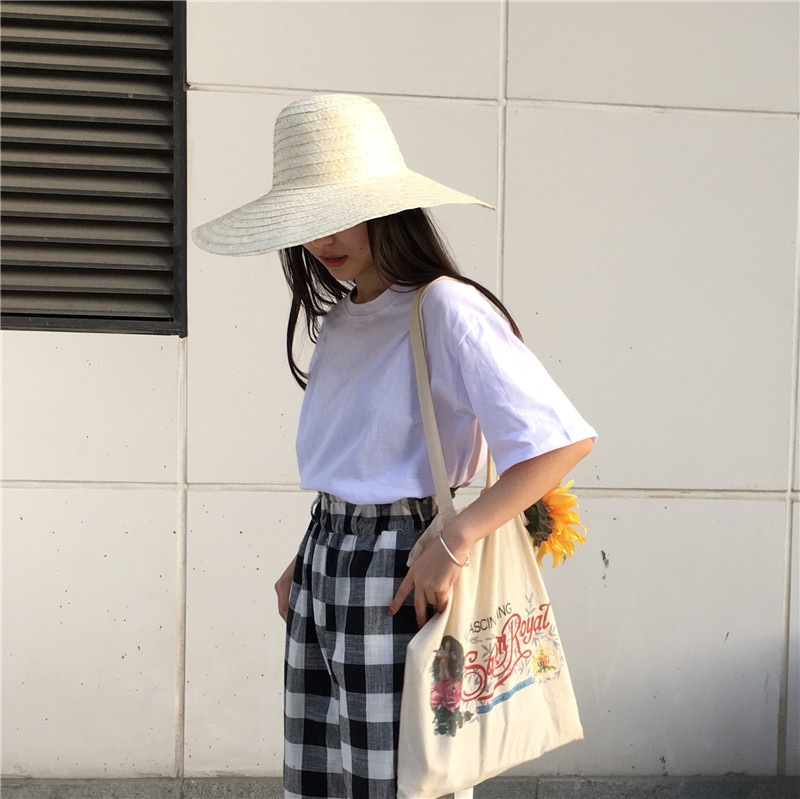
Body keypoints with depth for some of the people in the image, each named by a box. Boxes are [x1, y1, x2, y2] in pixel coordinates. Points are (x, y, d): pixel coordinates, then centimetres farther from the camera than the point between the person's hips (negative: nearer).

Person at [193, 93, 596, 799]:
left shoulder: (447, 309, -12)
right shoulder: (337, 318, 13)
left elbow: (565, 439, -20)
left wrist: (452, 543, -23)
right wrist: (305, 562, 11)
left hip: (403, 568, -7)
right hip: (325, 563, 8)